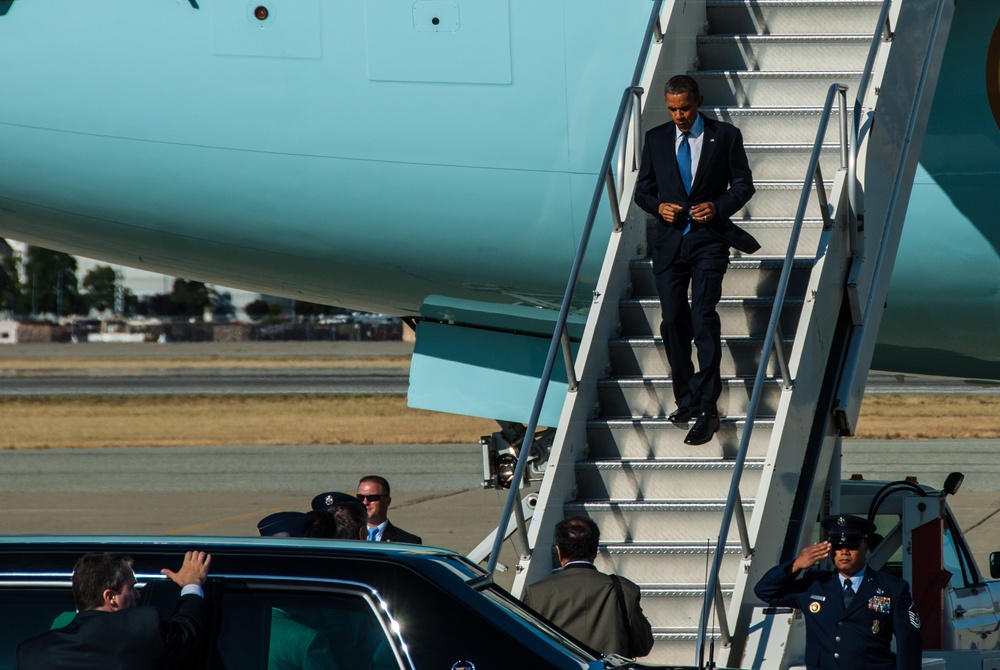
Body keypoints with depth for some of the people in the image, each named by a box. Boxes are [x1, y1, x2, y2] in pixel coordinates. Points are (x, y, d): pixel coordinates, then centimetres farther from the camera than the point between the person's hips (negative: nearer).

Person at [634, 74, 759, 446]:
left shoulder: (725, 136, 0)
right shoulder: (656, 139, 8)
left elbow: (743, 184, 4)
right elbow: (643, 190, 13)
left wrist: (718, 207, -14)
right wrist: (658, 206, -9)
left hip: (709, 238, -4)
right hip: (669, 241, 4)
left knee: (703, 318, -14)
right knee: (673, 322, 4)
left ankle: (707, 407, -13)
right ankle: (686, 398, 18)